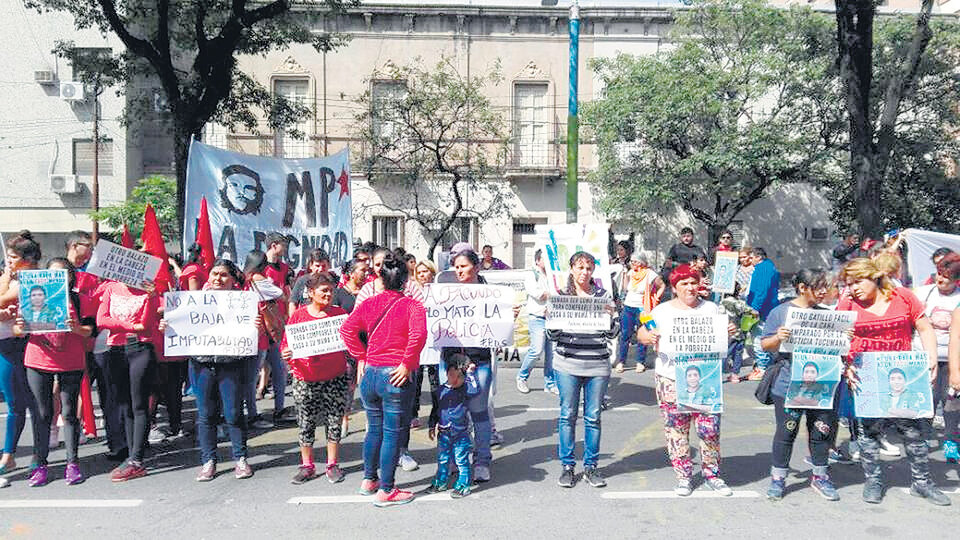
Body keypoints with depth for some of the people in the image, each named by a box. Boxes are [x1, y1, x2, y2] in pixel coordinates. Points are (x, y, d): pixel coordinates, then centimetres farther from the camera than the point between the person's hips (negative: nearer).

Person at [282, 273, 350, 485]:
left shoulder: (340, 313, 4)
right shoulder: (298, 315, 2)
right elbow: (286, 344, 6)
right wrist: (286, 354, -16)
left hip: (335, 378, 0)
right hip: (306, 379, 0)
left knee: (334, 422, 5)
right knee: (306, 424, 6)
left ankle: (333, 464, 19)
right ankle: (307, 465, 21)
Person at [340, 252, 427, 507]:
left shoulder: (368, 304, 5)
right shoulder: (413, 306, -8)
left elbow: (347, 329, -1)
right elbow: (418, 335, -24)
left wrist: (361, 358, 4)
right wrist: (407, 364, -14)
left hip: (370, 373, 5)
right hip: (396, 377, -5)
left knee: (374, 429, 21)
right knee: (392, 433, 4)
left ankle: (369, 480, 34)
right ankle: (385, 491, 11)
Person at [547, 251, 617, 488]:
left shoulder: (603, 295, 6)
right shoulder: (561, 295, 4)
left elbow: (612, 334, 3)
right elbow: (552, 335, 3)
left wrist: (610, 316, -15)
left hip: (598, 365, 1)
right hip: (568, 365, -1)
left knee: (593, 416, 7)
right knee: (567, 415, 4)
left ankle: (591, 466, 19)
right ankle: (567, 466, 17)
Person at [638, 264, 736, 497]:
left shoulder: (710, 308, 10)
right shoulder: (662, 311, 6)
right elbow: (642, 332, 3)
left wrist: (730, 333, -8)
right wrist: (648, 337, -20)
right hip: (672, 380, 0)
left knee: (710, 428, -1)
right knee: (676, 429, 4)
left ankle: (712, 474, 17)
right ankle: (683, 476, 17)